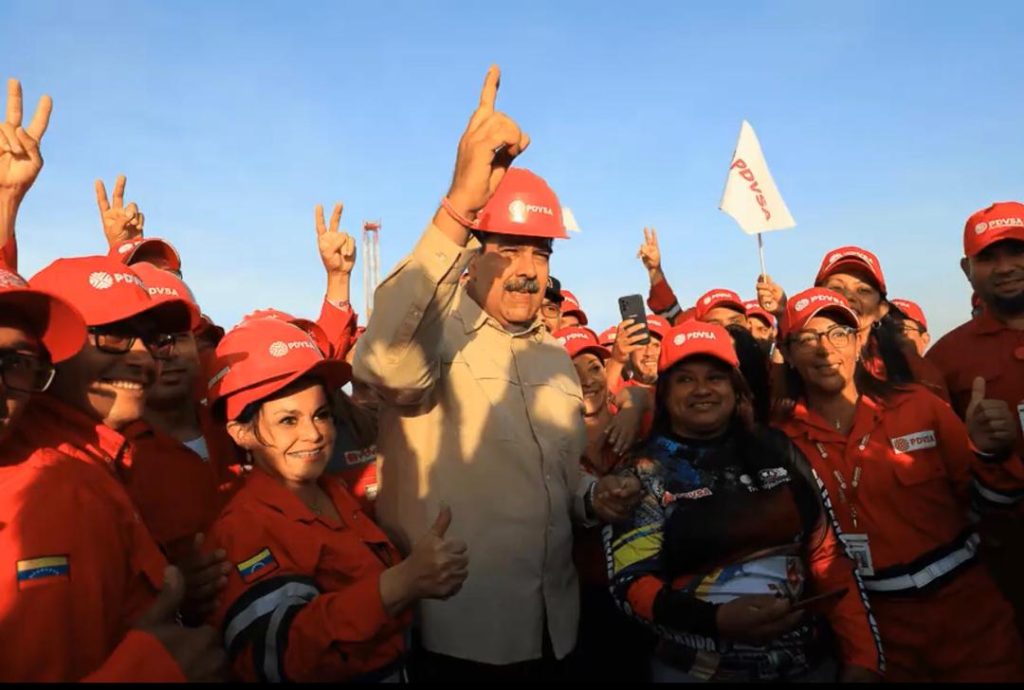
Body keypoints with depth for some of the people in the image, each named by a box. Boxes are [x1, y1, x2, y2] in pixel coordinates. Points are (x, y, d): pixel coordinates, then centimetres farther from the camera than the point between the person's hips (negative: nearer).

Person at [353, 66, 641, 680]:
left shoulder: (555, 355, 9)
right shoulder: (437, 332, -13)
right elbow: (384, 364, -39)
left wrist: (592, 500, -2)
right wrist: (459, 205, -47)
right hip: (455, 635, -6)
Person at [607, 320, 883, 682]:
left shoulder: (776, 449, 1)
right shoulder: (645, 471, -7)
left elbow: (827, 555, 3)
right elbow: (631, 582, -11)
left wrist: (863, 657, -4)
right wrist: (717, 619, -25)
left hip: (809, 660, 3)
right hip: (699, 669, -3)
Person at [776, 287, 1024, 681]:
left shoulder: (918, 406, -7)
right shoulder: (783, 441, -8)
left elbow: (982, 500, -1)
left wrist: (988, 453, -19)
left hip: (965, 605, 0)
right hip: (875, 623, 0)